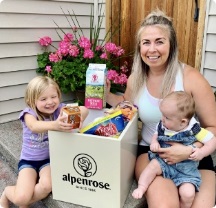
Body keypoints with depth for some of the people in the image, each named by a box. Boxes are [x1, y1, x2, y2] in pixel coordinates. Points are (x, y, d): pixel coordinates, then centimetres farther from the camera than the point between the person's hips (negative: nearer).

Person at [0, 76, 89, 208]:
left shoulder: (59, 109, -9)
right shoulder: (30, 113, -16)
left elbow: (84, 109, -19)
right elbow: (34, 126, -40)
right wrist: (54, 125, -60)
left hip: (50, 159, 2)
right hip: (29, 160, -1)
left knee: (47, 186, -27)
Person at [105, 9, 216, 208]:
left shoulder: (190, 77, -13)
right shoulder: (136, 79, -1)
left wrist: (190, 150, -23)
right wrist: (107, 95, 3)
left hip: (192, 156, 0)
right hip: (150, 152, 1)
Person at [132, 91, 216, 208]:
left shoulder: (194, 130, -14)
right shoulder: (162, 126, -5)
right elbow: (156, 135, 14)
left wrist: (202, 152, -24)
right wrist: (154, 142, -9)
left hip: (186, 170, -2)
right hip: (164, 162, 3)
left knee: (188, 194, -20)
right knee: (153, 165, -25)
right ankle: (141, 188, -9)